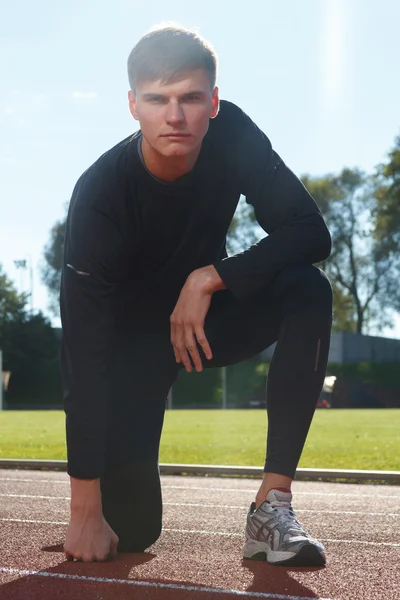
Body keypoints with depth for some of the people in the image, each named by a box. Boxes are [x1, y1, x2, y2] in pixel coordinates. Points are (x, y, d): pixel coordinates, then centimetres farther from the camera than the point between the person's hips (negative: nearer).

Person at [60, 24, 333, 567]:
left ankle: (273, 504, -27)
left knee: (307, 290, -28)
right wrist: (85, 511, -35)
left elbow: (312, 233, -20)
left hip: (202, 318, 3)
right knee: (132, 530, -15)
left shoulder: (233, 137, -20)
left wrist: (209, 276, -33)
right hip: (132, 334, -3)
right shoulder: (101, 191, -30)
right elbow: (83, 349, -33)